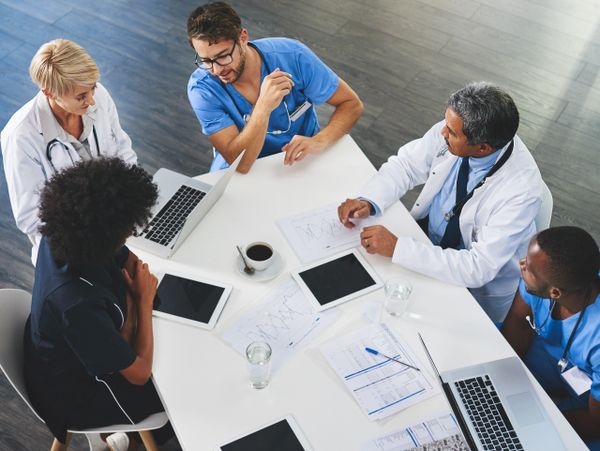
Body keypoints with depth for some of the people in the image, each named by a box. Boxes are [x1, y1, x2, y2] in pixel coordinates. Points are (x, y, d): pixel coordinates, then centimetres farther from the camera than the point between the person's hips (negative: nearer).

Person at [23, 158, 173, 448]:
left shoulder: (60, 237, -24)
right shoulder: (78, 305, -45)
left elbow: (130, 263, -7)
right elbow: (139, 373, -30)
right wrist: (145, 301, -21)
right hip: (76, 394, -6)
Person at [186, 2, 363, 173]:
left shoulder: (292, 55, -18)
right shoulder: (201, 88, -19)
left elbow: (352, 104, -10)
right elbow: (239, 163, -26)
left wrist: (319, 141, -29)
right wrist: (264, 106, -40)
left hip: (301, 161, 2)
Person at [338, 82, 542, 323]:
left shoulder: (521, 190, -32)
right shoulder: (453, 129, -18)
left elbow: (479, 269, -33)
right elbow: (405, 165, -3)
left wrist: (397, 247, -36)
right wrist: (368, 201, -22)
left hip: (482, 283, -5)